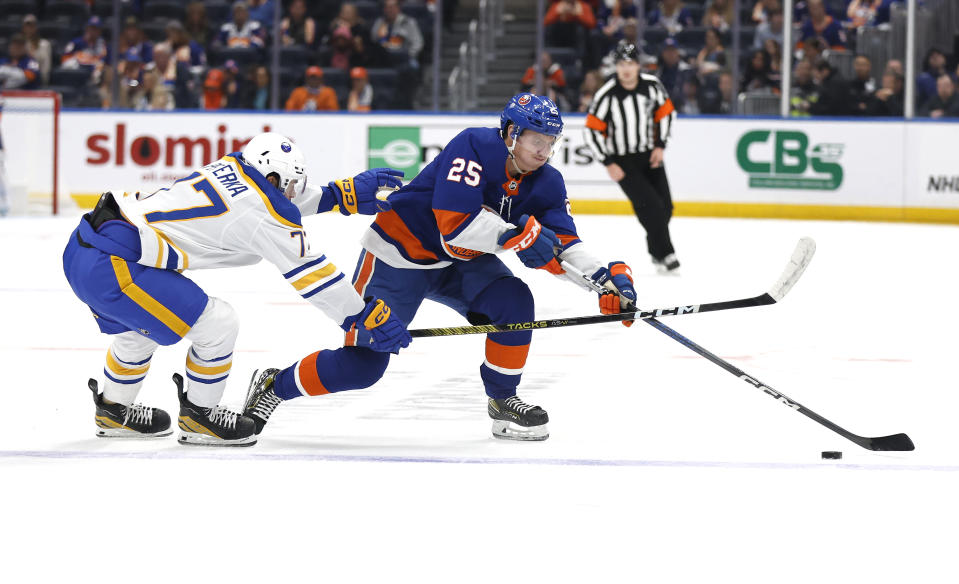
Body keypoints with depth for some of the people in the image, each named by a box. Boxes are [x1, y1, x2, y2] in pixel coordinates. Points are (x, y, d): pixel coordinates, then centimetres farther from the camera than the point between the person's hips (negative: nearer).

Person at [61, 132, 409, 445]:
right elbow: (311, 275, -2)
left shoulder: (230, 168, 15)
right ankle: (198, 417, 17)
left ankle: (115, 412, 50)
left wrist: (344, 193, 32)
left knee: (140, 329, 33)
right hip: (112, 267, -9)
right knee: (217, 326, -1)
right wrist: (369, 318, 6)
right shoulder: (265, 213, -7)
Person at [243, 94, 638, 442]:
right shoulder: (475, 147, -27)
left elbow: (562, 241, -11)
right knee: (362, 364, -10)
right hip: (400, 253, -7)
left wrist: (606, 276, -26)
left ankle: (502, 399, -1)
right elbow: (454, 222, -35)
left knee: (513, 300, -19)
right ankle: (274, 386, 12)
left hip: (460, 262, 7)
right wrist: (518, 234, -35)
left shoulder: (545, 184, -5)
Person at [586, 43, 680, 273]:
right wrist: (609, 164, -16)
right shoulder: (607, 95, -20)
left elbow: (666, 112, 7)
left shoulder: (651, 85, -9)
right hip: (622, 161, -4)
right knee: (651, 206, -14)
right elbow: (593, 131, -14)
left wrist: (660, 146, 0)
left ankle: (655, 248, 28)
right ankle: (664, 254, -3)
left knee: (665, 207, 5)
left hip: (649, 156, 4)